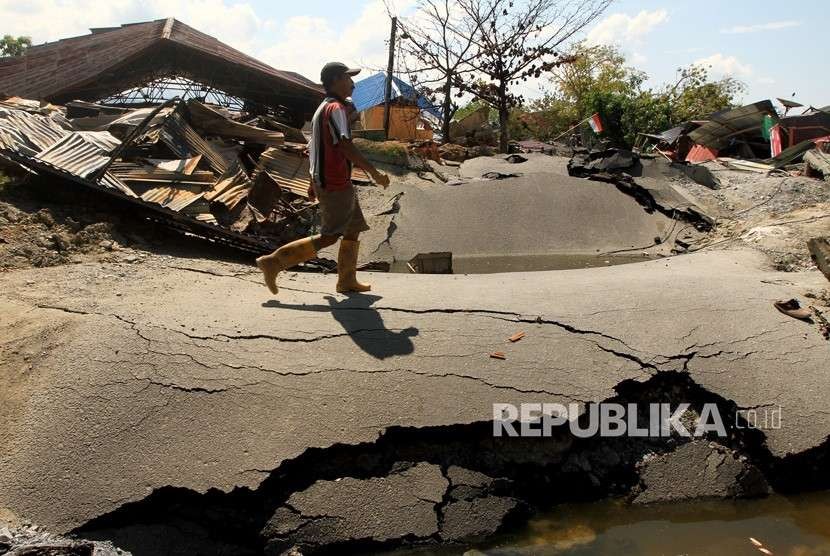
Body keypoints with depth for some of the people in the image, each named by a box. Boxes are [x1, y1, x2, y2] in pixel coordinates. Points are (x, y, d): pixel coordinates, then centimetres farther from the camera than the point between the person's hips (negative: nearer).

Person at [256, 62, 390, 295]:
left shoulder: (322, 109, 18)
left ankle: (347, 280, 22)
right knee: (329, 237, -5)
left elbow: (312, 149, 20)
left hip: (323, 180, 10)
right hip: (336, 185, -10)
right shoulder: (336, 108, -14)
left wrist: (313, 183, 23)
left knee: (354, 228, 16)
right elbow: (344, 145, -27)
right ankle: (274, 262, -5)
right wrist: (374, 173, -27)